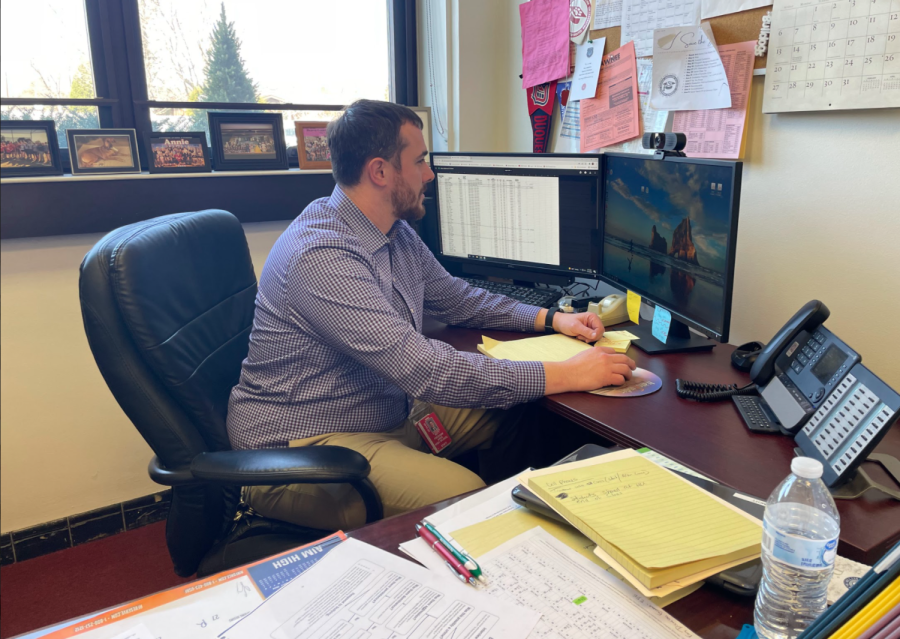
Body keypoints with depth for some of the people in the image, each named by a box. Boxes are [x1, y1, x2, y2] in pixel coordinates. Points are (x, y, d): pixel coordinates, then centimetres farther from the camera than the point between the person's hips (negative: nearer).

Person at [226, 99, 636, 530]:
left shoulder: (398, 234, 4)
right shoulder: (320, 256, -27)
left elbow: (456, 298, 18)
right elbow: (427, 372, -32)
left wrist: (551, 318, 5)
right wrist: (568, 375, -28)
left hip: (390, 413, 9)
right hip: (301, 445, -9)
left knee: (518, 415, -1)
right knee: (463, 496, -28)